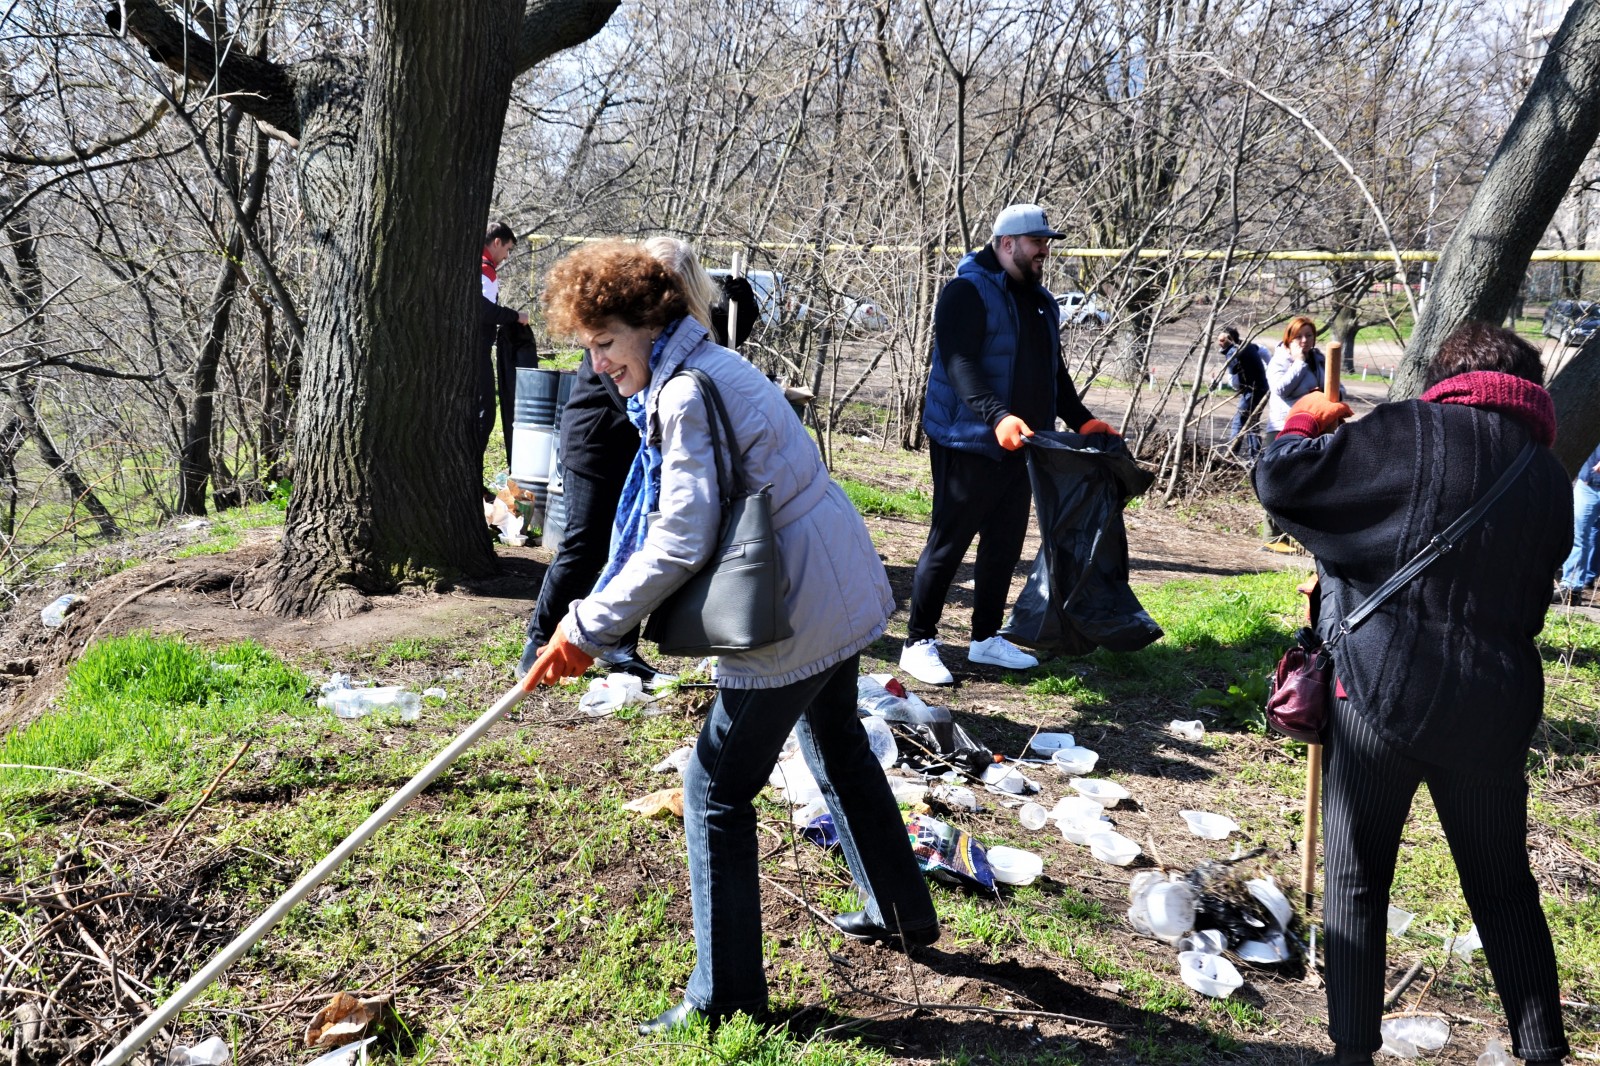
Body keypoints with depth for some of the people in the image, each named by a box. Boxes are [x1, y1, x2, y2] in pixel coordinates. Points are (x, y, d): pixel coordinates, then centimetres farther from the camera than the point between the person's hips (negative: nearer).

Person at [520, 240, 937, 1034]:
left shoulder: (686, 392, -20)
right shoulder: (710, 367, 11)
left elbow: (681, 542, -24)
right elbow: (664, 523, 12)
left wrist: (589, 629, -16)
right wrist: (598, 616, 8)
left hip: (795, 612, -11)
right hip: (845, 586, 11)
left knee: (717, 788, 1)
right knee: (838, 747, 28)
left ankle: (724, 996, 12)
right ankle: (901, 913, 45)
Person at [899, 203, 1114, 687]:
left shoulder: (1041, 302, 17)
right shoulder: (967, 292, -11)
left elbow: (1054, 371, 25)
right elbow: (960, 365, -23)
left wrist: (1081, 420, 13)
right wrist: (998, 417, -37)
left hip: (1019, 447, 8)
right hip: (968, 443, -8)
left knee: (1005, 545, 13)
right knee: (948, 543, -3)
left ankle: (986, 638, 25)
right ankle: (919, 643, 7)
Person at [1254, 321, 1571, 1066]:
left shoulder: (1411, 430, -8)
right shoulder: (1550, 479, 10)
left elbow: (1278, 480, -10)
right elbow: (1529, 605, 18)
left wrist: (1303, 425, 9)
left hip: (1382, 691, -4)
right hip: (1494, 707, 4)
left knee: (1355, 879, 9)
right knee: (1505, 892, 18)